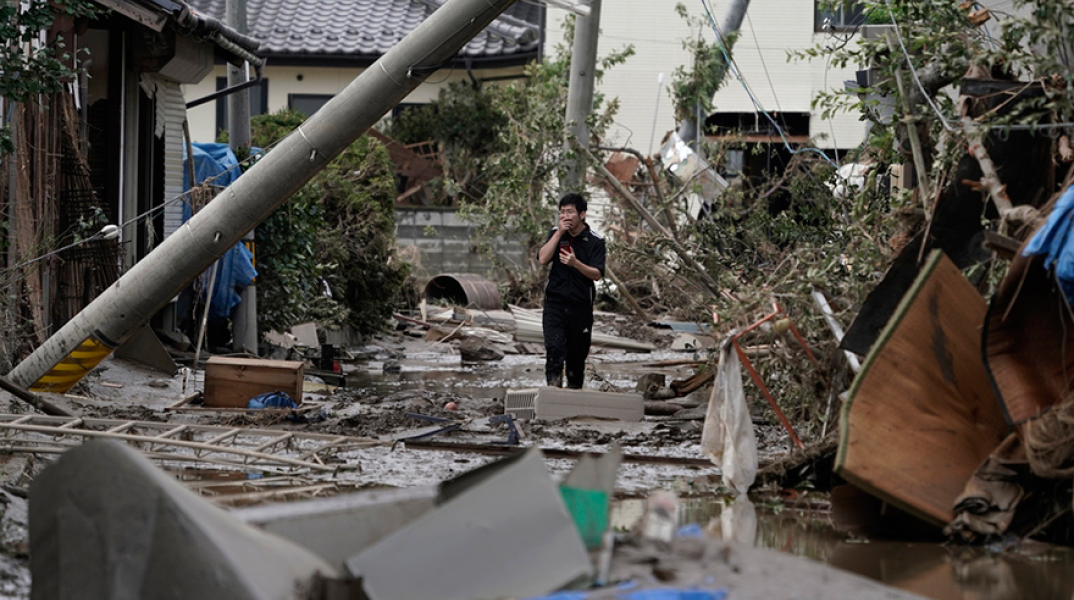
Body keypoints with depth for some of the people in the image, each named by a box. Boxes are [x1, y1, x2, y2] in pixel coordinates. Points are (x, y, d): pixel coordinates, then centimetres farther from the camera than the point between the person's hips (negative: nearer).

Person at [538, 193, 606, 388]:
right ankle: (553, 384, -25)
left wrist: (576, 263, -28)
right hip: (555, 303, 1)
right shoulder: (556, 233, 7)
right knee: (554, 347, -18)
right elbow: (543, 259, -7)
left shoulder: (595, 240, -3)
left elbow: (597, 274, -10)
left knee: (578, 353, 9)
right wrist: (559, 233, -12)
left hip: (581, 306, 0)